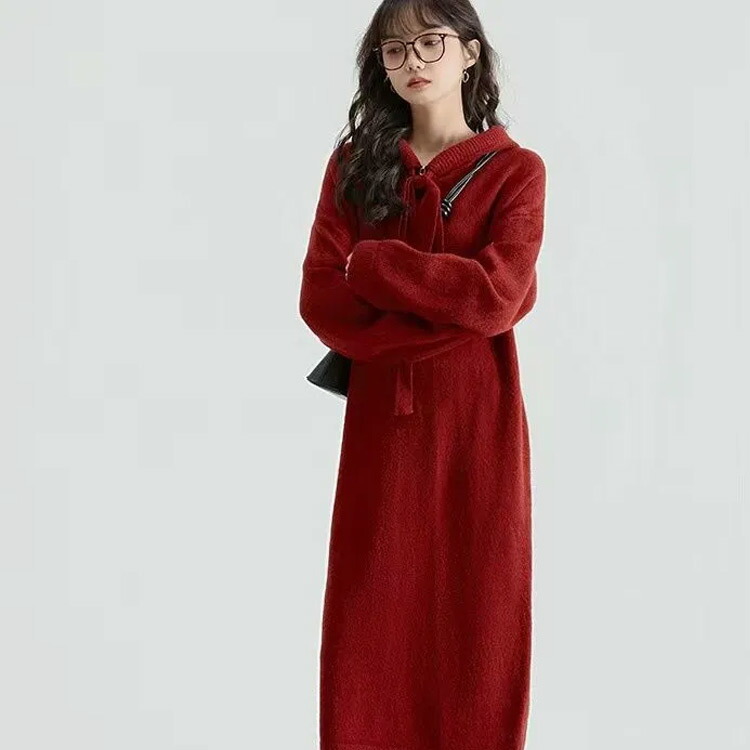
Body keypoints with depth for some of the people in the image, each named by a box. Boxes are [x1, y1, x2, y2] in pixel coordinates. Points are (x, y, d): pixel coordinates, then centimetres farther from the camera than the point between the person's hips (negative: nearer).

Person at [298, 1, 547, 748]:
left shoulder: (515, 169, 0)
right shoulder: (354, 163, 7)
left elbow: (498, 296, -15)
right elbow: (320, 300, -3)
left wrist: (368, 263, -11)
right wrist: (451, 308, -14)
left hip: (476, 417, -2)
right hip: (381, 418, 2)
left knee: (475, 615, 5)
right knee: (372, 617, 5)